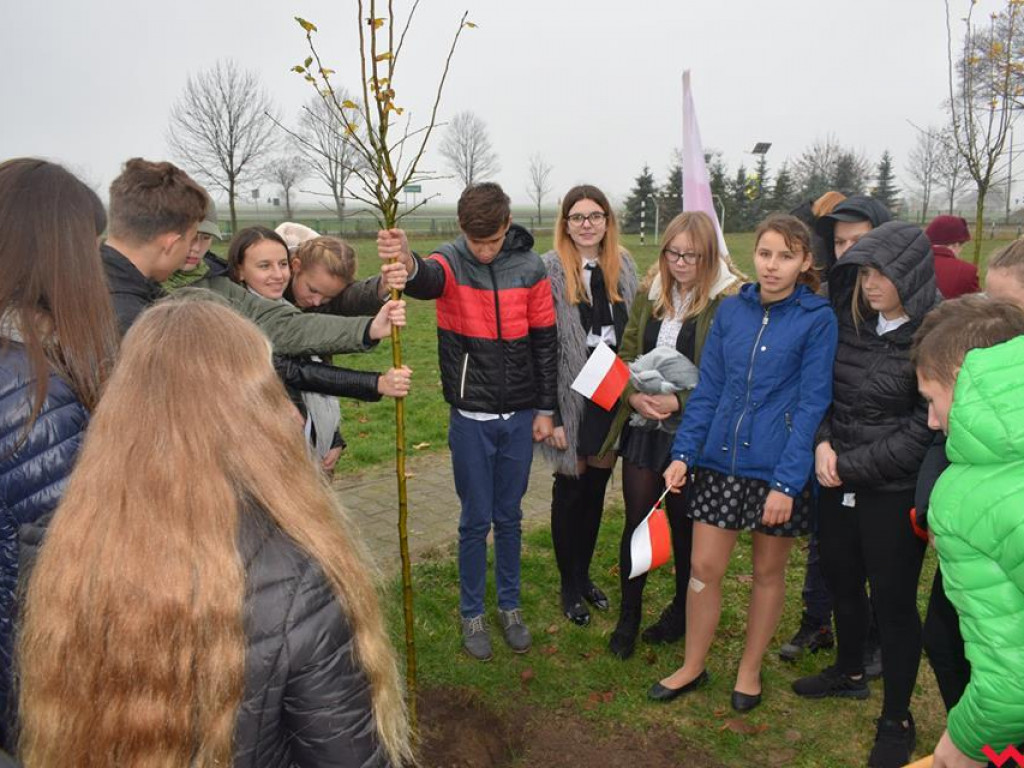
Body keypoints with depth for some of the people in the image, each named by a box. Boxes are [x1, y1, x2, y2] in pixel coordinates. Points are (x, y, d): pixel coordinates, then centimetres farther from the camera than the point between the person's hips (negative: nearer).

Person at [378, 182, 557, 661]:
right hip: (471, 418, -2)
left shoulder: (530, 268, -4)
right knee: (476, 520, 8)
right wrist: (407, 265, -60)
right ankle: (472, 614, 28)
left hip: (520, 416, 2)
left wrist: (546, 410, 3)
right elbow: (428, 280, -35)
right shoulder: (451, 262, -10)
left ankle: (509, 606, 34)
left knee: (509, 517, 15)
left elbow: (545, 341, 2)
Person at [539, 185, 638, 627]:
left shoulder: (624, 268, 7)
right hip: (572, 394, -5)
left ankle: (584, 573, 34)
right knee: (571, 487, 7)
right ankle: (569, 584, 25)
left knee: (596, 486, 15)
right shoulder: (550, 271, -10)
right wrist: (550, 412, -15)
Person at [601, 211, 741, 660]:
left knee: (686, 526, 13)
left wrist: (679, 401, -20)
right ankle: (628, 618, 26)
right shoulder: (650, 293, 5)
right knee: (635, 521, 8)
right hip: (643, 426, 4)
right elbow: (627, 352, 7)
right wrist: (634, 395, -11)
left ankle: (683, 611, 37)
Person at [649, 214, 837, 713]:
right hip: (721, 461, 3)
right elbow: (708, 388, 6)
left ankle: (750, 669, 35)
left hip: (778, 470, -3)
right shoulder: (732, 310, 3)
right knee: (703, 567, 8)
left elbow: (811, 404, -11)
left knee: (768, 572, 15)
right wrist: (684, 453, -1)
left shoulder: (817, 320, -8)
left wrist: (786, 482, -16)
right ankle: (693, 666, 29)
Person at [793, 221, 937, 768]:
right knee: (841, 581, 21)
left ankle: (897, 720, 27)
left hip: (893, 493, -6)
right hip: (838, 484, 6)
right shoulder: (851, 322, 4)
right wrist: (822, 443, -8)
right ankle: (849, 673, 46)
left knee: (893, 602, 7)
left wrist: (849, 465, -15)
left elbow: (924, 431, -16)